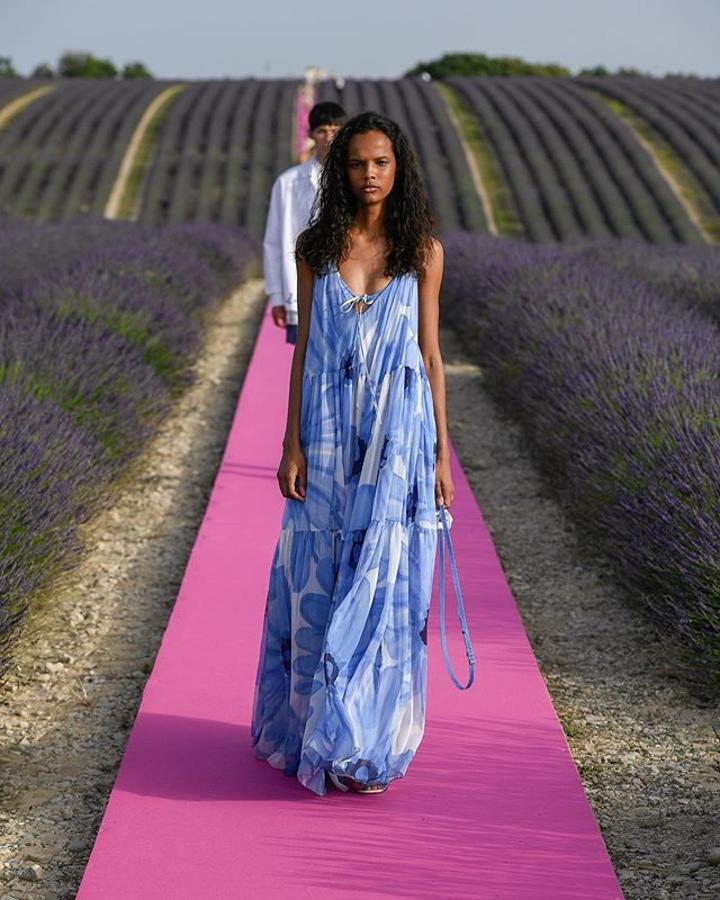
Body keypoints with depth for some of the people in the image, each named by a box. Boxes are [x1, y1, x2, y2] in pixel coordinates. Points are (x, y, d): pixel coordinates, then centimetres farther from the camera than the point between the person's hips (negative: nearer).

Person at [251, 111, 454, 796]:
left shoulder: (423, 250, 2)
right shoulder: (316, 247, 4)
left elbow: (430, 353, 4)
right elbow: (303, 348, 4)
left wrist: (440, 452, 1)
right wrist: (291, 445, -2)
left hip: (398, 437, -1)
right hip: (329, 434, 1)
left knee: (383, 583, -1)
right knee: (316, 584, 6)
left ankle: (370, 743, 10)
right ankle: (313, 724, 23)